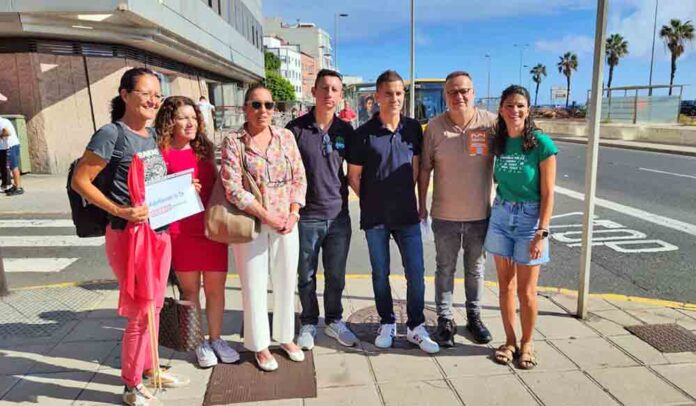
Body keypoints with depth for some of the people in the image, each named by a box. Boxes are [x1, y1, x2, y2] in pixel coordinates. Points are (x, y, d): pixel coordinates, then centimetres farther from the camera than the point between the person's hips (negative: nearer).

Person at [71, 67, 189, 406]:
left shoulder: (152, 134, 9)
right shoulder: (112, 134, -13)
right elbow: (80, 180, -13)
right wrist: (119, 210, -23)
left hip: (161, 232, 8)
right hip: (129, 235, -7)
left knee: (154, 307, 18)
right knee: (140, 312, 1)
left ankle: (149, 369, 37)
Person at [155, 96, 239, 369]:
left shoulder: (204, 149, 11)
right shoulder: (162, 153, -5)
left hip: (213, 228, 4)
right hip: (181, 232, -4)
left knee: (215, 288, 9)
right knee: (190, 290, 9)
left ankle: (215, 339, 25)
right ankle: (199, 344, 24)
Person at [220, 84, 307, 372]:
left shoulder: (286, 136, 4)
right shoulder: (232, 142, -6)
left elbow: (299, 177, 4)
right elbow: (233, 189, -12)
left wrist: (292, 213, -8)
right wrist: (267, 216, -15)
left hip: (286, 222, 3)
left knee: (286, 282, 12)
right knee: (254, 285, 7)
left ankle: (286, 337, 32)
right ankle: (260, 345, 25)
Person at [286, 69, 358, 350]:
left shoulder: (346, 131, 3)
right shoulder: (296, 129, -6)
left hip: (338, 216, 3)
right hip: (306, 216, -2)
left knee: (336, 276, 14)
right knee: (306, 276, 12)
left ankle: (334, 321, 34)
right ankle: (308, 324, 31)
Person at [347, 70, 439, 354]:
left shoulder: (413, 129, 3)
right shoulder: (364, 134, -5)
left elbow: (415, 167, 11)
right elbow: (354, 176, 2)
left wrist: (407, 199, 9)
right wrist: (373, 202, 5)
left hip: (407, 214, 2)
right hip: (375, 216, -1)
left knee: (416, 272, 3)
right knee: (380, 273, 10)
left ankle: (416, 327, 20)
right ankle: (387, 324, 28)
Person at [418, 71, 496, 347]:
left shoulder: (491, 123, -7)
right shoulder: (435, 126, -6)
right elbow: (425, 169, 0)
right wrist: (422, 205, 1)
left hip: (480, 214, 1)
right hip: (445, 215, 0)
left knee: (475, 269, 17)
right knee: (445, 269, 12)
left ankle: (474, 317, 35)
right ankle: (445, 320, 27)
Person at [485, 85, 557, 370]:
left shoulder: (541, 144, -12)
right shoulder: (498, 142, 1)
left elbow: (547, 194, -11)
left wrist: (542, 233, -14)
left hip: (529, 218, -4)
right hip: (500, 216, 4)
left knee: (526, 290, 6)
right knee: (505, 285, 12)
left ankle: (527, 344, 26)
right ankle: (510, 341, 27)